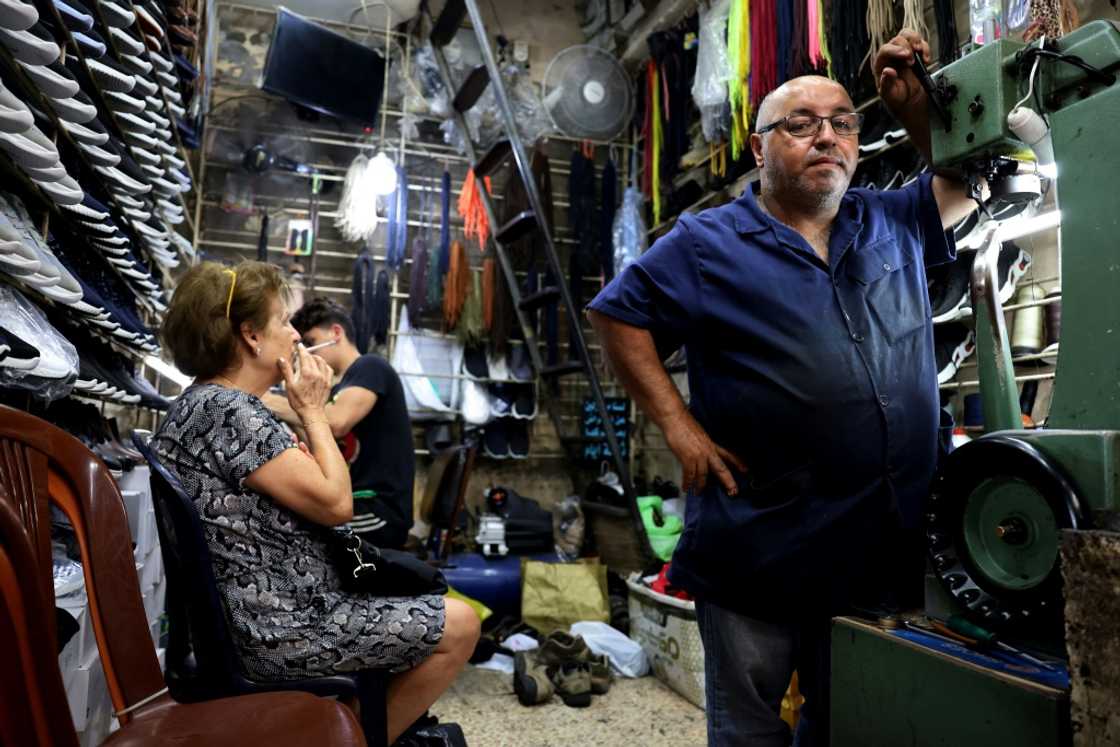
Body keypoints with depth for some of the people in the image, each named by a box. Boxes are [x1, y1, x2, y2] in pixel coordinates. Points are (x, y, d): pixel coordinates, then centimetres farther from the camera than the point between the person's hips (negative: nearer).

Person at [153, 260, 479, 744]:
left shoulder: (205, 401, 10)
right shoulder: (229, 412, -22)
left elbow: (298, 492, 12)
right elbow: (335, 503, -22)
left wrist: (306, 412, 3)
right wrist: (311, 410, -12)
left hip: (262, 613, 11)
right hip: (279, 630, -11)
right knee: (460, 626, -6)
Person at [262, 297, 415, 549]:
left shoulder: (370, 367, -6)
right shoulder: (338, 389, 21)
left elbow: (336, 422, -25)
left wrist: (267, 401, -14)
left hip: (377, 512, -8)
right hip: (354, 505, 8)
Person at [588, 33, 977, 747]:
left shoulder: (895, 225, 9)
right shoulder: (706, 243, -5)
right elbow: (618, 317, -4)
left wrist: (917, 106, 5)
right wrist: (680, 426, -12)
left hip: (886, 547, 5)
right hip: (760, 548, -4)